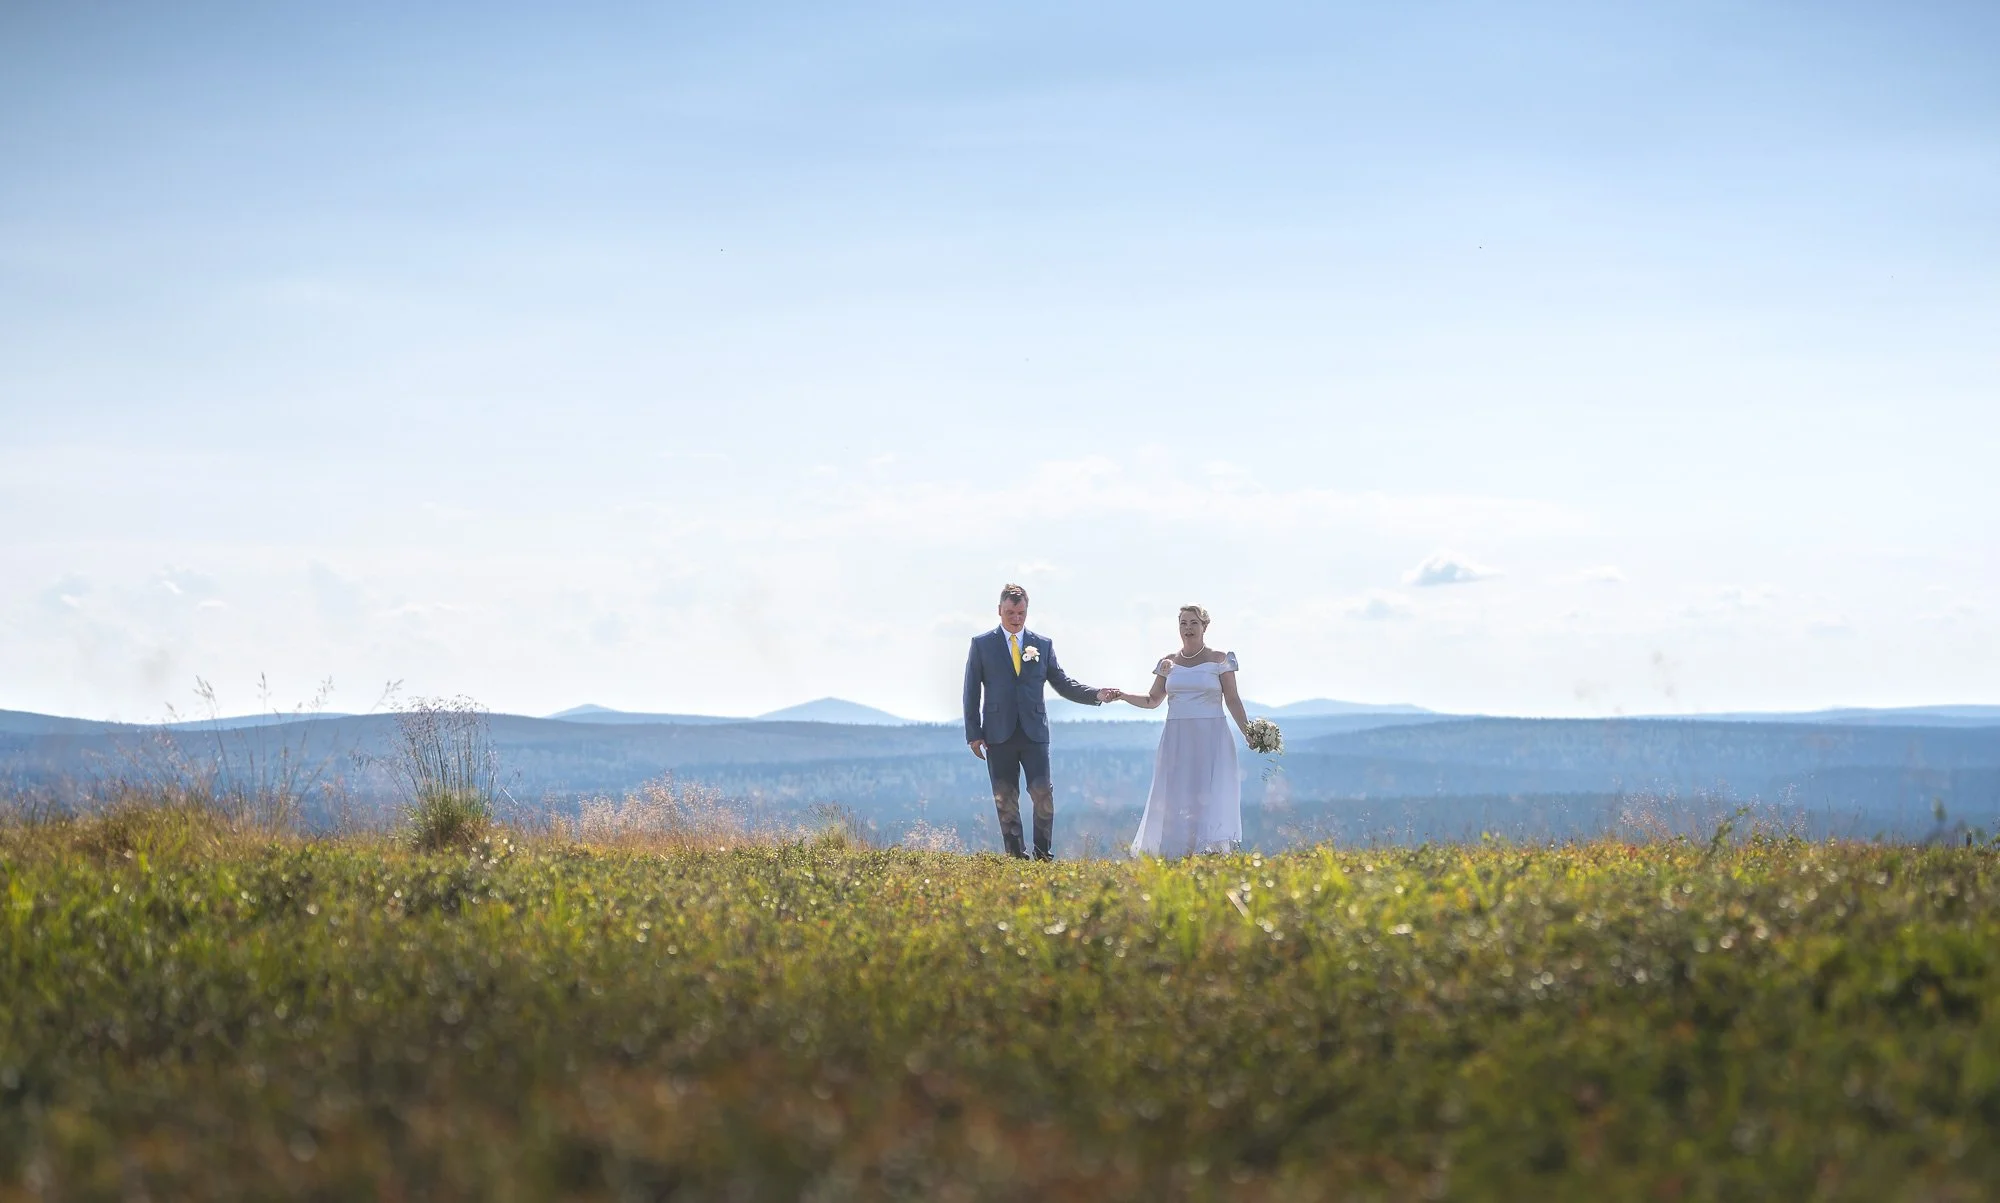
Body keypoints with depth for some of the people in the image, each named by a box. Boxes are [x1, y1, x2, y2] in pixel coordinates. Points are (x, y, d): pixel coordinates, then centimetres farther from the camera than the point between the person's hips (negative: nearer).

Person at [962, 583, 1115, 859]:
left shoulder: (1043, 644, 10)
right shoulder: (981, 644, 6)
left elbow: (1062, 683, 11)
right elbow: (972, 691, 4)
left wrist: (1096, 695, -4)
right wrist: (973, 734, -2)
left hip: (1034, 732, 1)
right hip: (998, 734, -1)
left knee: (1042, 793, -8)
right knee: (1005, 799, 0)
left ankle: (1044, 854, 4)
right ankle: (1015, 855, 6)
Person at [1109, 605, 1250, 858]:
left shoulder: (1220, 660, 2)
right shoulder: (1168, 662, 12)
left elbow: (1233, 700, 0)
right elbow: (1152, 700, 17)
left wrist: (1247, 731, -11)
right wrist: (1123, 696, 2)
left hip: (1211, 740, -3)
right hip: (1176, 740, 3)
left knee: (1210, 796, -11)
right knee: (1174, 798, -3)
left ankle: (1210, 853, -11)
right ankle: (1174, 857, 0)